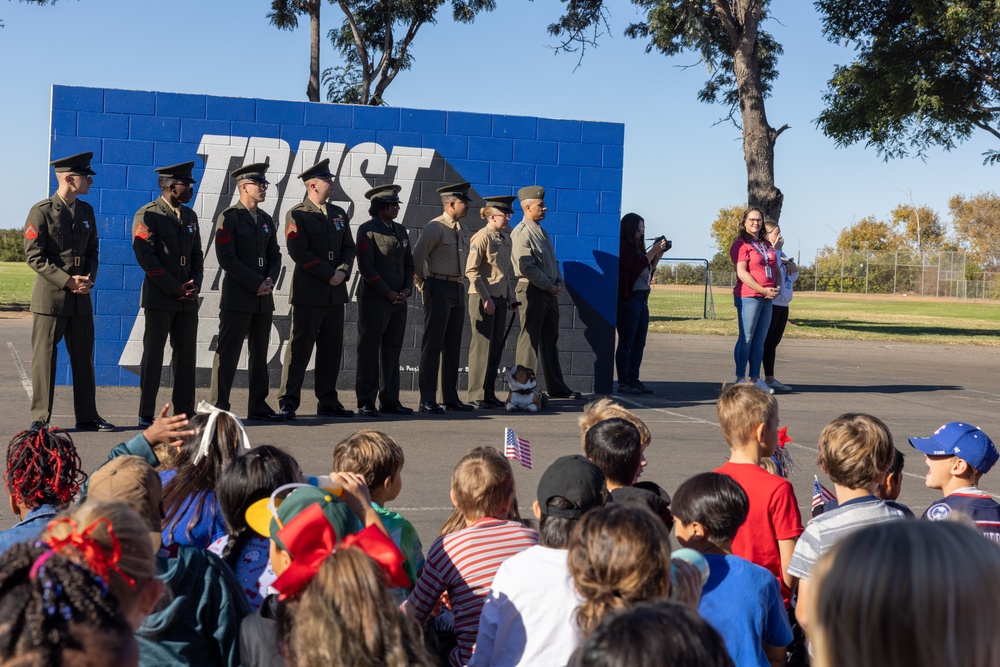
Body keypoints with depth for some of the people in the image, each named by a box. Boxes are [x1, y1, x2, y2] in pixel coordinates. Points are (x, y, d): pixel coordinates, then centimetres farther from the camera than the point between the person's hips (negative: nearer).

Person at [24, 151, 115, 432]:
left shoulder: (86, 211, 11)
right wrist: (68, 280, -17)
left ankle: (87, 416, 16)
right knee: (44, 357, -1)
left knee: (84, 358, 9)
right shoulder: (41, 212, -8)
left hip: (81, 297, 6)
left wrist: (89, 278, -3)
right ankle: (40, 418, 7)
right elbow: (34, 256, -11)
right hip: (49, 296, -6)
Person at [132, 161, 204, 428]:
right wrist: (175, 288, -14)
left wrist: (195, 284, 0)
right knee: (153, 355, -2)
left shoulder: (190, 216, 15)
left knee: (186, 355, 7)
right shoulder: (147, 215, -6)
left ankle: (185, 411, 15)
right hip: (159, 297, -6)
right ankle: (146, 416, 3)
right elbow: (146, 257, -12)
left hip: (187, 298, 6)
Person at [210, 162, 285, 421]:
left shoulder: (266, 220, 15)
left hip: (263, 297, 7)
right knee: (228, 353, -4)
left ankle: (258, 406, 17)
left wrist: (270, 280, -4)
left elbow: (275, 256, 16)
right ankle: (219, 407, -1)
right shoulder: (228, 218, -6)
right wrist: (256, 283, -15)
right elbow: (227, 258, -13)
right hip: (237, 297, -7)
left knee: (259, 353, 11)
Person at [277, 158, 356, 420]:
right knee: (300, 347, -4)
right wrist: (330, 274, -14)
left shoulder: (339, 214, 15)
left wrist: (343, 271, -6)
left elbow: (349, 248, 14)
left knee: (332, 348, 7)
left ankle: (328, 403, 14)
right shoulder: (297, 215, -4)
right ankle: (288, 402, 1)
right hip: (308, 293, -6)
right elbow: (298, 252, -13)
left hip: (336, 291, 6)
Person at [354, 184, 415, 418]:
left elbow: (408, 264, 18)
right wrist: (388, 293, -13)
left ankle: (390, 401, 14)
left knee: (392, 351, 9)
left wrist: (407, 290, 1)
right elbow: (366, 267, -12)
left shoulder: (401, 231, 15)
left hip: (399, 301, 7)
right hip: (374, 300, -7)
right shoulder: (367, 230, -6)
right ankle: (366, 403, 3)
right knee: (369, 352, -1)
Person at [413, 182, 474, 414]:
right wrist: (422, 284, -4)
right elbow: (416, 257, -14)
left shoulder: (458, 228, 14)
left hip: (457, 290, 8)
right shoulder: (435, 227, -12)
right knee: (433, 345, -5)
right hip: (439, 289, -8)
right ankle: (427, 400, -2)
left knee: (453, 346, 11)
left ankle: (450, 397, 18)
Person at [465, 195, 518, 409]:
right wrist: (485, 298, -17)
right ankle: (477, 396, 2)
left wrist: (511, 298, 15)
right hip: (482, 298, -8)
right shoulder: (482, 237, -10)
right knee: (482, 347, -4)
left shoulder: (505, 239, 14)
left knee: (496, 347, 9)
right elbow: (471, 271, -15)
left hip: (499, 298, 8)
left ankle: (489, 394, 16)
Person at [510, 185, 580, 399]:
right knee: (530, 339, -6)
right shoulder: (521, 233, -11)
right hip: (532, 291, -9)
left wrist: (559, 283, 6)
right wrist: (549, 286, -15)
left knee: (550, 339, 13)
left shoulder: (541, 231, 18)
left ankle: (556, 387, 19)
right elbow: (527, 267, -18)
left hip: (550, 291, 9)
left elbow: (553, 261, 22)